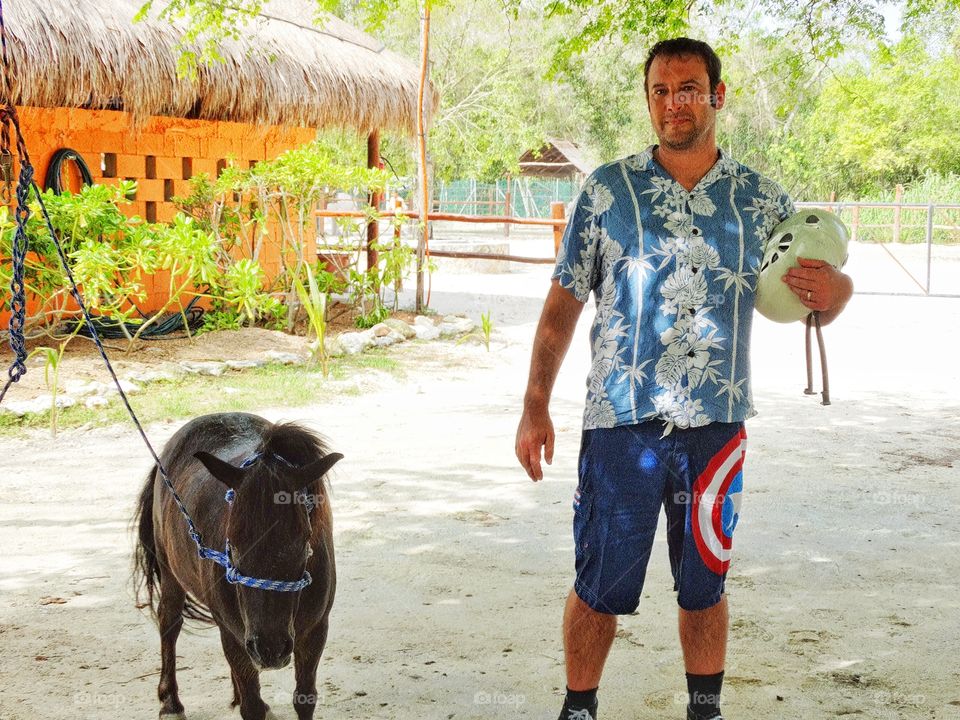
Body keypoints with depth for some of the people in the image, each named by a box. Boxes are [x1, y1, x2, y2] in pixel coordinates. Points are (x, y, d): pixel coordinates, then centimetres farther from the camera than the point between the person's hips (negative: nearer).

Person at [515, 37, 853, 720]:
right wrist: (535, 407, -2)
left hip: (717, 427, 2)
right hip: (622, 424, -2)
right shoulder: (609, 189, 0)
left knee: (705, 587, 13)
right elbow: (563, 302, 3)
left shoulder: (761, 200, 4)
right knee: (600, 587, 4)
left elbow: (817, 298, 10)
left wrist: (838, 290, -15)